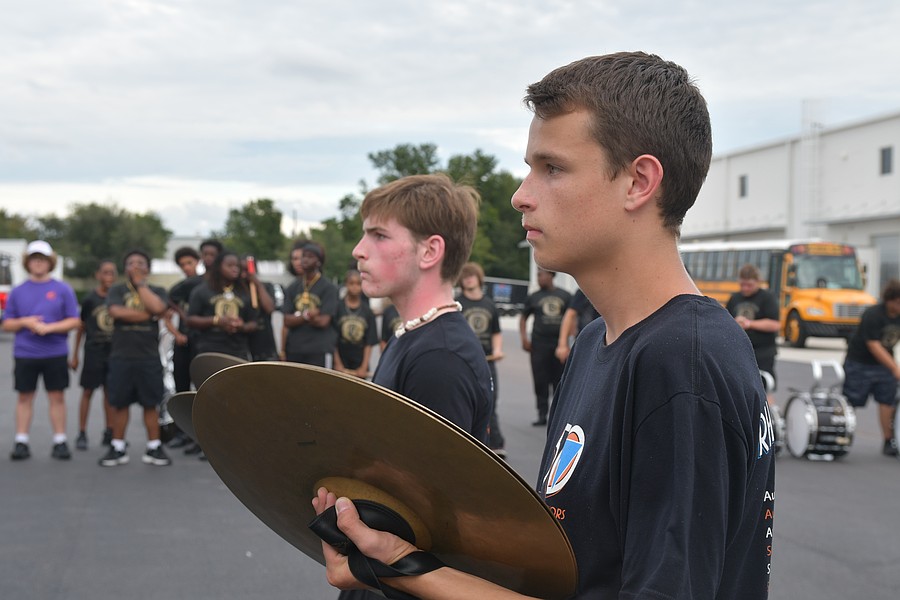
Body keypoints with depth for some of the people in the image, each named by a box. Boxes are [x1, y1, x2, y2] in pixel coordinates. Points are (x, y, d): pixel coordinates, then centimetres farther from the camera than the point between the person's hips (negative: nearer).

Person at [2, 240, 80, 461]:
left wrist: (49, 327, -15)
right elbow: (7, 324, 8)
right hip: (24, 354, 1)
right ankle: (22, 442, 11)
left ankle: (60, 442, 9)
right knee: (25, 397, 6)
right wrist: (24, 322, -12)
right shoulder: (18, 291, 7)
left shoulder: (63, 289, 2)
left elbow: (74, 321, -2)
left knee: (57, 397, 2)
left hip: (55, 354, -1)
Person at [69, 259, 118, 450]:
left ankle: (109, 433, 16)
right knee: (87, 391, 0)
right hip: (94, 351, -3)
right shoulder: (90, 299, -4)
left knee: (110, 391, 8)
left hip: (114, 351, 3)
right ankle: (82, 434, 4)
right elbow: (81, 327, 2)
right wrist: (74, 355, 1)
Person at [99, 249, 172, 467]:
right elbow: (116, 312, -13)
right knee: (119, 403, 5)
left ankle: (154, 449, 10)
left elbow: (158, 308, -14)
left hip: (149, 357, 0)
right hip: (121, 357, 0)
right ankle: (118, 449, 14)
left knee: (151, 403, 4)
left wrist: (140, 283, -4)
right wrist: (148, 315, -10)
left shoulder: (157, 291, 9)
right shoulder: (117, 290, 6)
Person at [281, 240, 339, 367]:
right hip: (293, 351, 5)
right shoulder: (292, 288, 13)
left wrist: (297, 317, -8)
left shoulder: (329, 288, -2)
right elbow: (287, 321, 4)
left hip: (319, 351, -5)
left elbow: (323, 321, -10)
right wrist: (306, 315, -14)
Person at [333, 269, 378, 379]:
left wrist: (364, 367, -3)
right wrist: (338, 364, -6)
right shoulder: (337, 307, 0)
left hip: (360, 364, 2)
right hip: (341, 360, -2)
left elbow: (369, 343, 4)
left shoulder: (367, 311, 6)